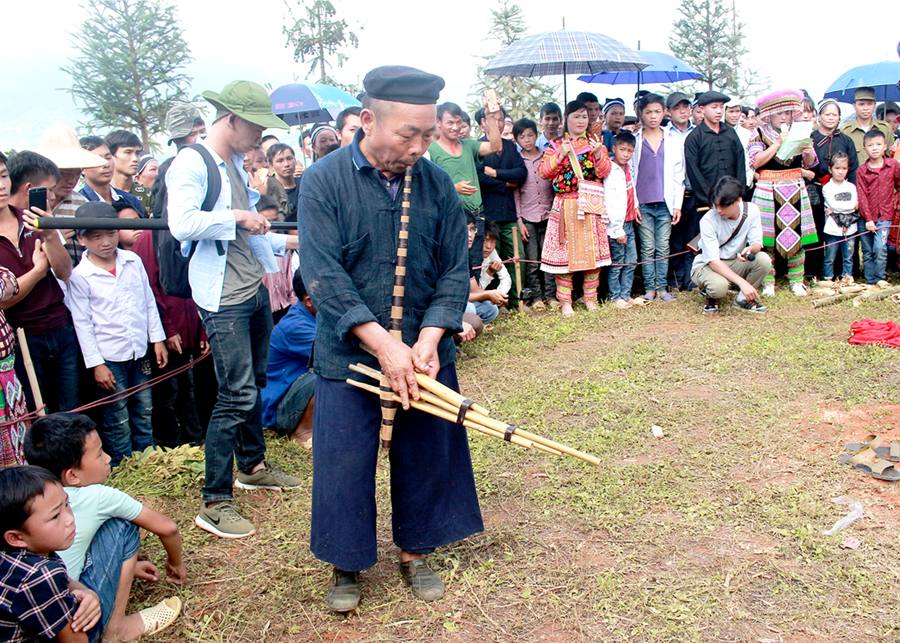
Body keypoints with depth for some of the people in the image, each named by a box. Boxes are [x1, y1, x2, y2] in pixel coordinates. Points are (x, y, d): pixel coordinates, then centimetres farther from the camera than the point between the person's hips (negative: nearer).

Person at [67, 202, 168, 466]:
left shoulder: (133, 261, 3)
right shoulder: (80, 276, -9)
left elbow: (149, 302, 10)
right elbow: (82, 323, -7)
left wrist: (158, 339, 9)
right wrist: (95, 364, -9)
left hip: (139, 353, 4)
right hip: (109, 358, -4)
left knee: (144, 414, 15)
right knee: (118, 423, 4)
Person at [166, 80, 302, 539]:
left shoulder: (235, 165, 17)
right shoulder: (191, 164, -12)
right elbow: (182, 224, -26)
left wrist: (285, 242, 19)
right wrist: (237, 217, -18)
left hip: (255, 290, 9)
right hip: (223, 298, -9)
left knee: (254, 383, 18)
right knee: (237, 394, -10)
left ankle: (252, 466, 36)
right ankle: (214, 502, 0)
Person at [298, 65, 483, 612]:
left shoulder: (437, 184, -1)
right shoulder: (324, 182, -9)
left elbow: (455, 270, 0)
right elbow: (323, 275, -17)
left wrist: (429, 339, -15)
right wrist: (384, 344, -23)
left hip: (425, 354, 3)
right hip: (348, 355, -2)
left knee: (426, 456, 14)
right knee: (345, 464, 8)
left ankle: (415, 552, 36)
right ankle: (346, 564, 30)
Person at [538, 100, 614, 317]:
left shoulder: (595, 144, 10)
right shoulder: (556, 145, 8)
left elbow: (605, 172, -1)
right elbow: (543, 172, -2)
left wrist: (598, 154, -18)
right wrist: (560, 155, -13)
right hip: (566, 206, -1)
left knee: (592, 250, 3)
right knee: (564, 251, -2)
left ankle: (590, 297, 16)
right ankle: (565, 301, 6)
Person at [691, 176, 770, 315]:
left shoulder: (752, 210, -12)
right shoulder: (708, 220, -25)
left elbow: (757, 243, -9)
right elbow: (713, 261, -27)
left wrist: (750, 249, -36)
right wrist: (742, 282, -37)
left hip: (735, 263, 5)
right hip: (707, 265, -4)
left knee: (764, 260, -25)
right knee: (719, 286, -38)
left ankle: (742, 299, 0)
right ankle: (711, 296, 3)